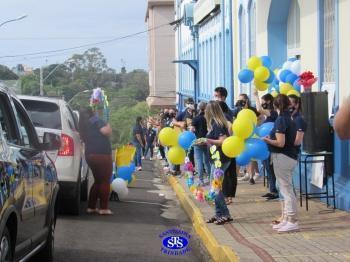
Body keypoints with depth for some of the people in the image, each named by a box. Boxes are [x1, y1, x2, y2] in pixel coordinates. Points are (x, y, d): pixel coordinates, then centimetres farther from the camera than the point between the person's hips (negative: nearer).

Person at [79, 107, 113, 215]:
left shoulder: (83, 126, 15)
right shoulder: (96, 121, -8)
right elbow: (106, 132, -23)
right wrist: (108, 126, -1)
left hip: (90, 155, 8)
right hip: (102, 155, -8)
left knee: (98, 181, 19)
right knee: (105, 181, -1)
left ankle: (91, 207, 16)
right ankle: (104, 208, -3)